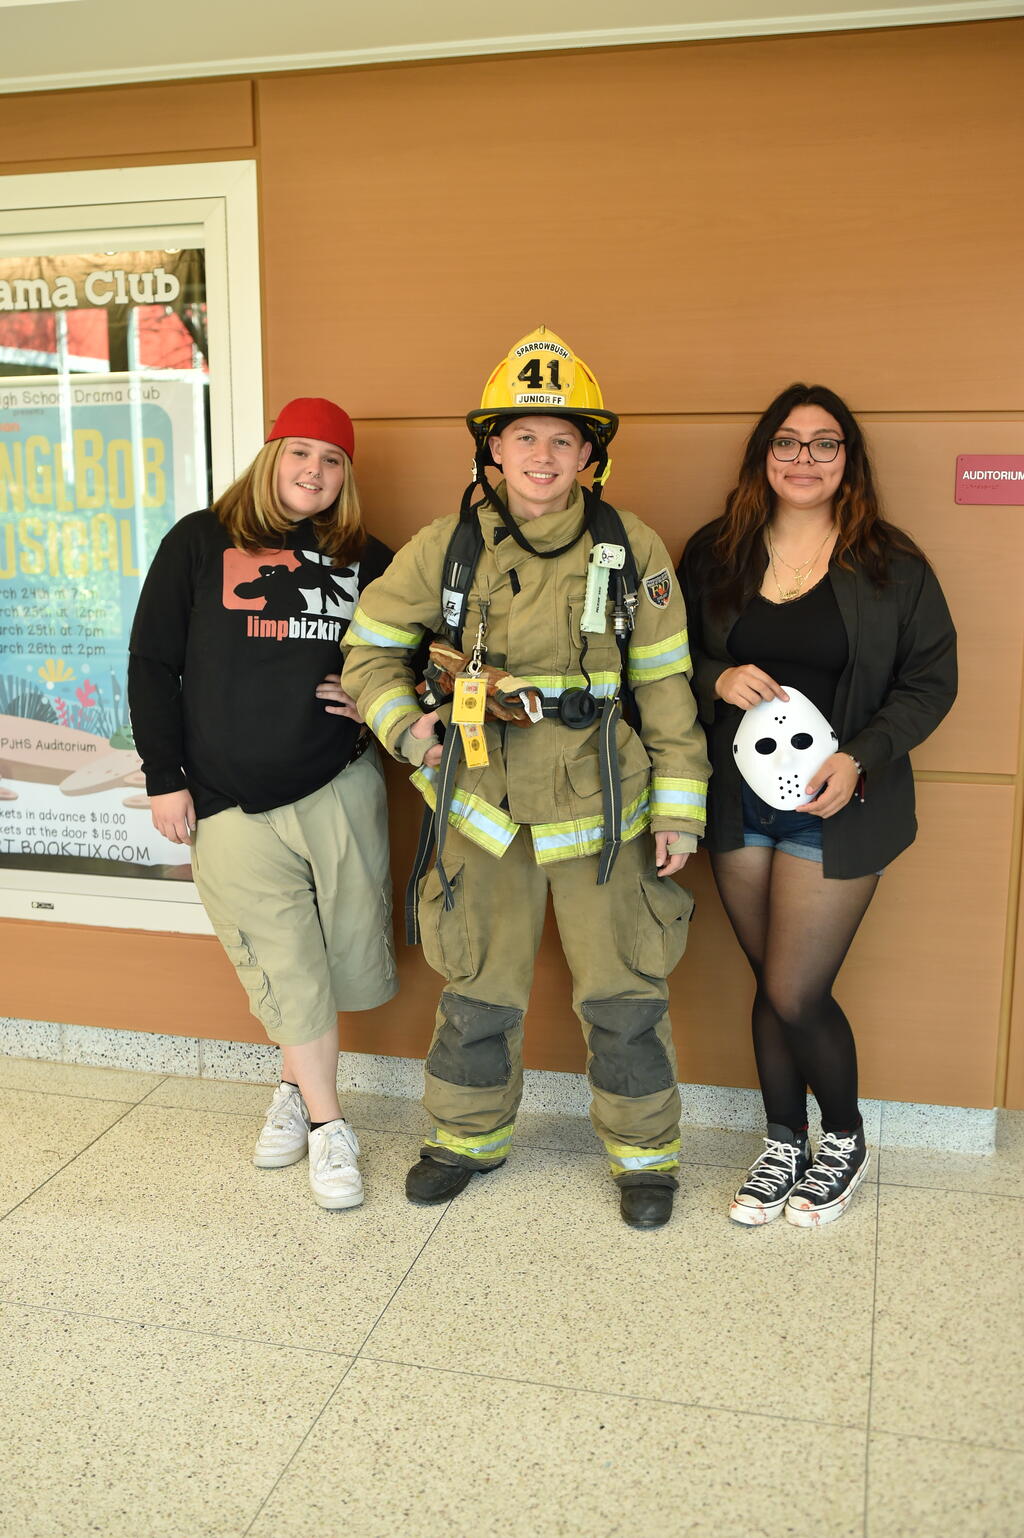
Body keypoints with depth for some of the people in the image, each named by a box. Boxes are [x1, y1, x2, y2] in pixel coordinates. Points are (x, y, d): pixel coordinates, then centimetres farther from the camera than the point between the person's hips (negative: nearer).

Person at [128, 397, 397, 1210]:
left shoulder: (367, 559, 9)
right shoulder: (200, 542, 3)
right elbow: (153, 663, 2)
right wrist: (165, 776, -2)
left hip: (340, 790, 2)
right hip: (228, 805, -2)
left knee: (348, 955, 6)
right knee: (287, 968, 1)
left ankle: (296, 1085, 32)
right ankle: (327, 1125, 17)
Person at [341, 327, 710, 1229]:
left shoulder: (631, 551, -6)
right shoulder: (445, 549, -3)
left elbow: (665, 687, -2)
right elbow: (370, 647, 10)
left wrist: (678, 807, -4)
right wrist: (405, 727, -5)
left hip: (602, 808, -1)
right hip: (487, 808, 2)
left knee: (624, 996, 8)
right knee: (479, 988, 15)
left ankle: (646, 1153, 30)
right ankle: (470, 1136, 38)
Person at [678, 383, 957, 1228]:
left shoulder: (891, 565, -3)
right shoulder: (715, 554, 4)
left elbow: (930, 680, -2)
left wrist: (860, 758, -15)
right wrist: (716, 680, -12)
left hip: (835, 807, -3)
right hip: (739, 802, 3)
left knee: (796, 993, -3)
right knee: (771, 983, 12)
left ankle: (845, 1138, 25)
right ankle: (784, 1145, 32)